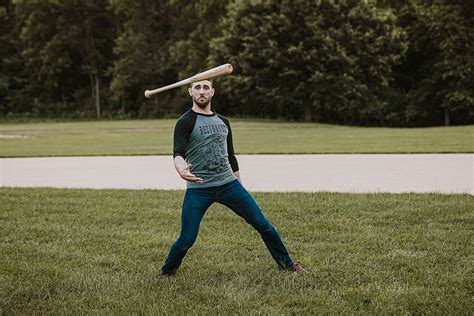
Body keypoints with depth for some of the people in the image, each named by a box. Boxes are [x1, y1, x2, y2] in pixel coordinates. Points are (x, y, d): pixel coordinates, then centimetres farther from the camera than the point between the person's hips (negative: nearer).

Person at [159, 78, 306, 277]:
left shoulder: (223, 121, 15)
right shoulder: (186, 122, -4)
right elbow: (178, 153, -19)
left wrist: (240, 186, 22)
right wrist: (181, 170, -42)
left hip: (229, 183, 5)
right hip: (198, 189, -4)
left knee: (262, 224, 2)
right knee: (187, 240, -7)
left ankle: (286, 264, 18)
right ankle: (167, 272, 20)